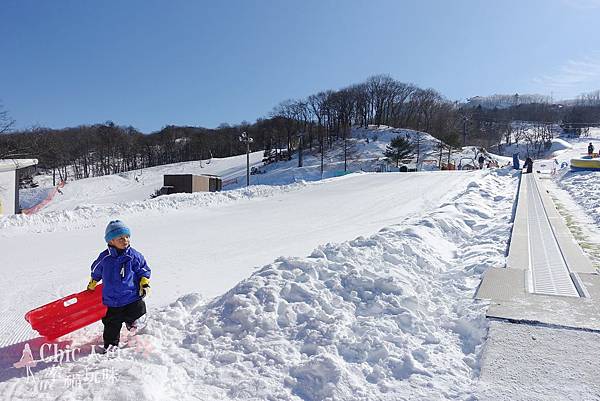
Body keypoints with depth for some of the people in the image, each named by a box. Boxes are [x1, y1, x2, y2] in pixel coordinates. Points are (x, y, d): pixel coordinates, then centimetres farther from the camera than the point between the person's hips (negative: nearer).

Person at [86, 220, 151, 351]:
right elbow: (96, 272, 15)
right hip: (112, 300, 0)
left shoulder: (134, 256, -7)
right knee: (112, 324, 5)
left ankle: (129, 320, 26)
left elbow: (144, 270, 5)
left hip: (132, 296, 0)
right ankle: (110, 345, 27)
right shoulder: (104, 258, -5)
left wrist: (145, 284, -5)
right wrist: (91, 286, 27)